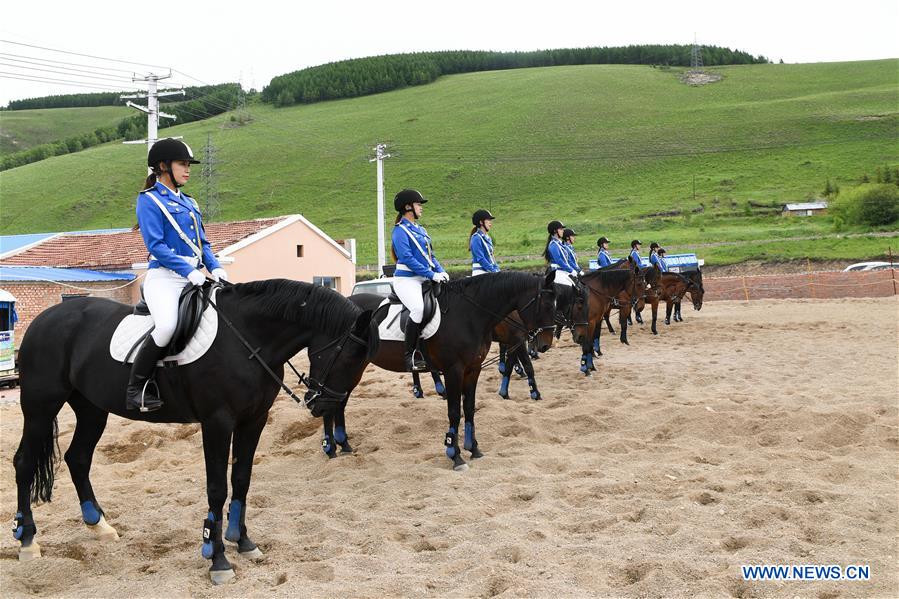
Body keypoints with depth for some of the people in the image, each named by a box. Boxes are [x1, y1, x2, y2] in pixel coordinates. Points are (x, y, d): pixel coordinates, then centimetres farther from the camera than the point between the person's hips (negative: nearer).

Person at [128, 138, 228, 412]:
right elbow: (155, 245, -11)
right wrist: (188, 271, -19)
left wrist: (215, 267, 1)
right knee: (167, 326, -32)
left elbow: (203, 243, 21)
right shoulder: (149, 200, 0)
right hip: (164, 277, -8)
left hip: (194, 279, 8)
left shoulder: (189, 203, 21)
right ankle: (136, 388, -16)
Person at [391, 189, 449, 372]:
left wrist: (441, 271, 2)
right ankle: (411, 356, -25)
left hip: (424, 280, 9)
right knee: (419, 308, -33)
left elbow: (431, 255, 21)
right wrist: (432, 274, -20)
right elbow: (407, 258, -17)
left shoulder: (420, 230, 20)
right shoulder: (400, 230, -6)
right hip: (406, 279, -9)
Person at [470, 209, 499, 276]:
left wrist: (497, 269, 7)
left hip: (489, 272, 8)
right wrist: (493, 271, -16)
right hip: (480, 273, -8)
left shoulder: (487, 238, 16)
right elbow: (480, 259, -16)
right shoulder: (476, 238, -10)